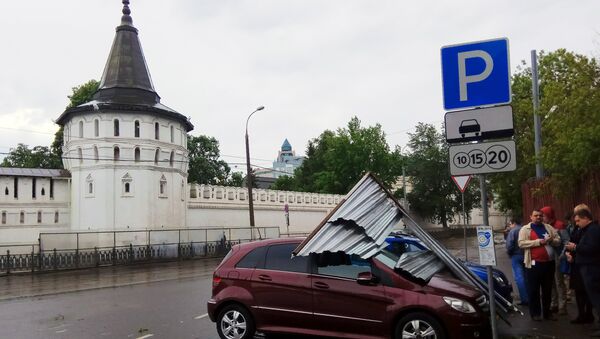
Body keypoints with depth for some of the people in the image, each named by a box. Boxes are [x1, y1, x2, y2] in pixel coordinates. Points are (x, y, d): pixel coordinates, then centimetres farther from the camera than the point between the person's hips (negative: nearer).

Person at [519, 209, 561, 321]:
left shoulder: (549, 227, 11)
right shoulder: (525, 229, -2)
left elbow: (558, 240, 12)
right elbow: (521, 243, -13)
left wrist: (552, 240, -11)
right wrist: (538, 241, -19)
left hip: (549, 263, 4)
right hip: (534, 263, -4)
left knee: (547, 289, 14)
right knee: (533, 290, 2)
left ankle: (547, 312, 25)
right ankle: (535, 313, 12)